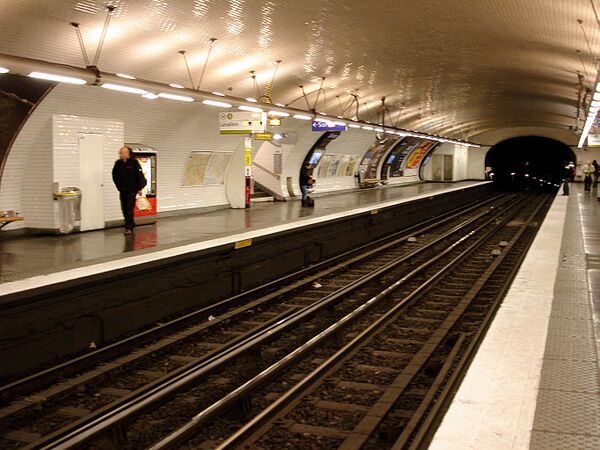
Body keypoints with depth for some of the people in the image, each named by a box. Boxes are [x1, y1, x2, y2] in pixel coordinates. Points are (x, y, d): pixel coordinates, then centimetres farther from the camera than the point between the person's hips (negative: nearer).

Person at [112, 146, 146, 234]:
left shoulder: (134, 162, -8)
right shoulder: (118, 163, 4)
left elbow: (139, 176, -7)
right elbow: (115, 176, 15)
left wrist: (139, 188, -8)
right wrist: (119, 187, 10)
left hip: (132, 190, -5)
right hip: (123, 190, 5)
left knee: (129, 208, -10)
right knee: (124, 209, 7)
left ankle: (129, 227, -6)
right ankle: (131, 224, 22)